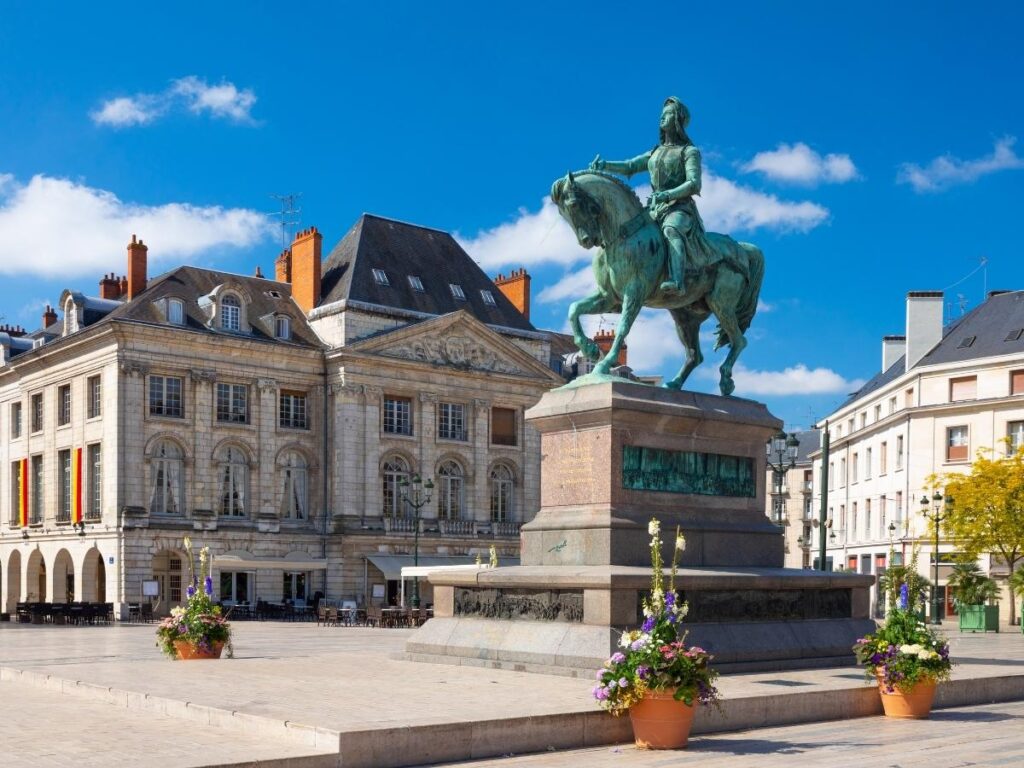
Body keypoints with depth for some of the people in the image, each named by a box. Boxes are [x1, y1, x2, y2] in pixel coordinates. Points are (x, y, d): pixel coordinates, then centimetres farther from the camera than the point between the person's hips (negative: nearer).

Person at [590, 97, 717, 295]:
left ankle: (677, 281, -59)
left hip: (680, 209, -8)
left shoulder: (689, 152, 4)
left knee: (672, 230, -39)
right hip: (655, 209, 8)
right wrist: (605, 165, -8)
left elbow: (694, 184, -10)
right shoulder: (655, 152, 24)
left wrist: (667, 195, -24)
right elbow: (630, 167, 11)